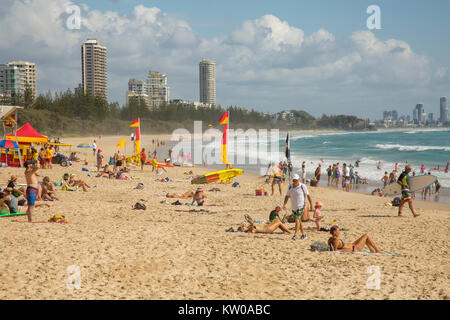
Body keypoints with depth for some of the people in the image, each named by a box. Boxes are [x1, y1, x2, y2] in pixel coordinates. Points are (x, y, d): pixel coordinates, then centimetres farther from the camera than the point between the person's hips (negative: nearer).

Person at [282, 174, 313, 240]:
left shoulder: (302, 186, -9)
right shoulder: (290, 187, 3)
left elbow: (308, 195, -1)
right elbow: (287, 196, 11)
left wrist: (311, 204, 1)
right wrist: (284, 204, -1)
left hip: (300, 207, -6)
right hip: (293, 207, 6)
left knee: (297, 220, -18)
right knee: (299, 221, 15)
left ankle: (295, 235, -20)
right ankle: (303, 234, 27)